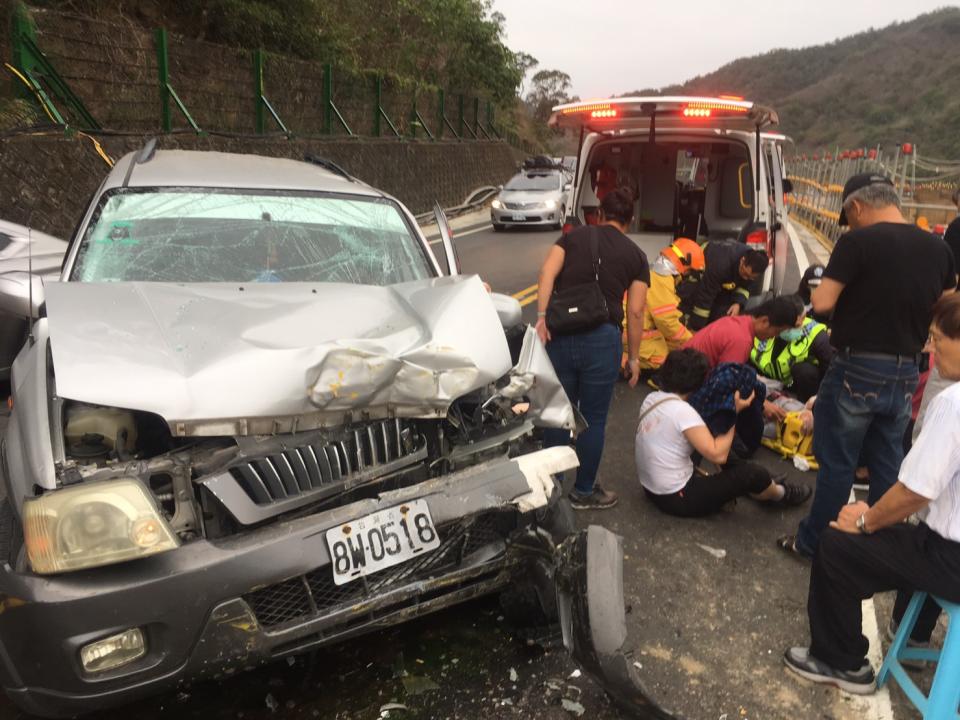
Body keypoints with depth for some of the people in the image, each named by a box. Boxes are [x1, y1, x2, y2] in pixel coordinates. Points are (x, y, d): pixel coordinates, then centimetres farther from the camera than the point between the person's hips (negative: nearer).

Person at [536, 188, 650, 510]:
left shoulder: (573, 236, 12)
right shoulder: (635, 255, 10)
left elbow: (548, 272, -5)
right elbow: (635, 312, 3)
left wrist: (541, 316, -11)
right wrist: (634, 357, 10)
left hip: (559, 335, 2)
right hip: (602, 339, -2)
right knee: (593, 420, 11)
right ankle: (584, 492, 23)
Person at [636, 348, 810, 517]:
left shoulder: (651, 398, -2)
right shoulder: (683, 411, -25)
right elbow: (718, 455, -24)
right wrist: (734, 413, -15)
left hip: (652, 489, 9)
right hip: (677, 498, -9)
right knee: (753, 473, -6)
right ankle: (780, 495, 26)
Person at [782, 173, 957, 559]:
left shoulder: (858, 242, -15)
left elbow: (823, 302, -18)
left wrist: (817, 289, 1)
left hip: (857, 370, -6)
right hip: (905, 374, 6)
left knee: (837, 462, 6)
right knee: (887, 464, 17)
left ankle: (813, 542, 19)